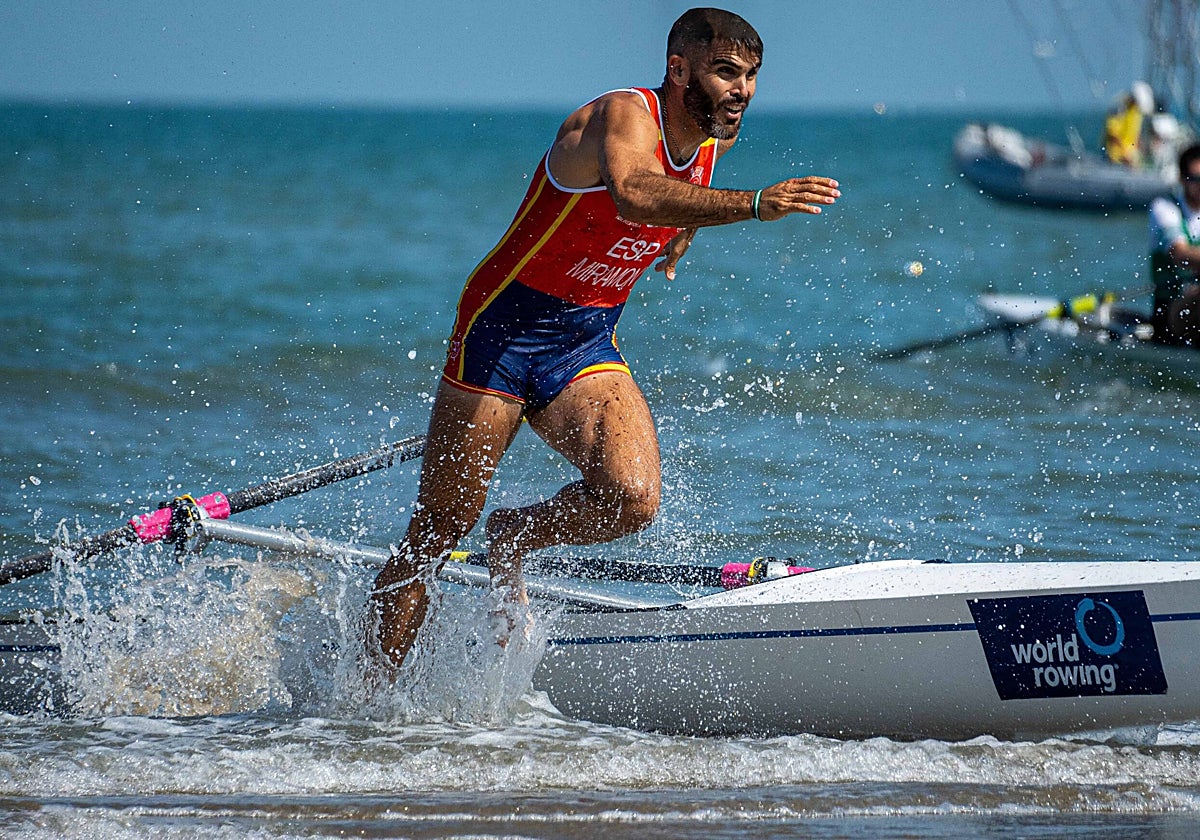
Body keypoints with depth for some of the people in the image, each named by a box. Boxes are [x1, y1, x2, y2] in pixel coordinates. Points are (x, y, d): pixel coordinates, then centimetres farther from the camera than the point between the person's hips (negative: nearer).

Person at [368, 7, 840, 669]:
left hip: (586, 346, 6)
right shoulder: (624, 115, -20)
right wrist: (751, 204, -52)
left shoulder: (711, 145, 3)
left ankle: (510, 541, 8)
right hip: (503, 331, -6)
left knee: (632, 500, -21)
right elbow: (634, 194, -45)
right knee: (439, 532, -1)